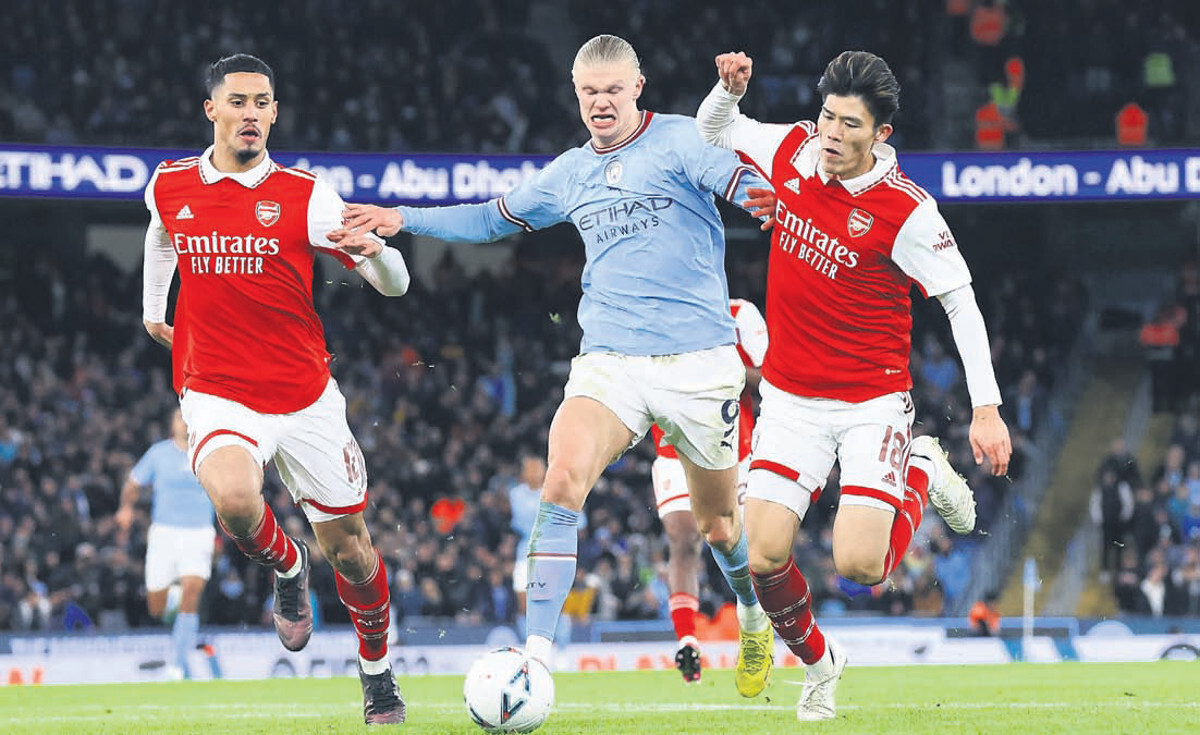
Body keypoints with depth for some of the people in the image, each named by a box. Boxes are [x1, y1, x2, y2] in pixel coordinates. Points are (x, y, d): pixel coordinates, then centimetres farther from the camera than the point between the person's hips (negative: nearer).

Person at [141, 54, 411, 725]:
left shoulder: (306, 197, -6)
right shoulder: (171, 186, 2)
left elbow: (395, 284, -8)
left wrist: (375, 249, -29)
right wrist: (152, 306, 33)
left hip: (306, 398, 0)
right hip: (217, 394, 0)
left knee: (350, 548, 5)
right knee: (234, 499, -32)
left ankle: (378, 671, 32)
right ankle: (287, 568, 3)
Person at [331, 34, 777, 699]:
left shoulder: (680, 141, -2)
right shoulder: (569, 175, 14)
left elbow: (746, 185, -18)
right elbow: (491, 219, 28)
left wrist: (763, 196, -41)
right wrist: (402, 219, 20)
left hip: (699, 362, -3)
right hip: (609, 361, 3)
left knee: (717, 523, 10)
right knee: (563, 480, -23)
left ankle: (755, 619, 44)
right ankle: (536, 656, -25)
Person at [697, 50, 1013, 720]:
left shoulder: (906, 211, -17)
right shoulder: (793, 149, -4)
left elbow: (962, 302, -10)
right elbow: (713, 131, 15)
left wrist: (987, 408, -14)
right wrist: (730, 89, -8)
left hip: (873, 402, -4)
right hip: (790, 398, 4)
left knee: (859, 566, -15)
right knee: (764, 559, -8)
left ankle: (921, 476, 17)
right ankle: (818, 663, 23)